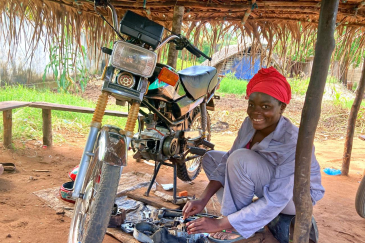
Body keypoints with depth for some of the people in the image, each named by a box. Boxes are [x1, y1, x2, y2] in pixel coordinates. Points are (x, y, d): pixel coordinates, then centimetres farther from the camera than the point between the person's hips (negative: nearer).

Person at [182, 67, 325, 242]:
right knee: (210, 157, 3)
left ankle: (236, 227, -14)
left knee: (241, 158, -33)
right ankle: (236, 213, -1)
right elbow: (227, 161, -9)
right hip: (268, 185, 7)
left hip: (297, 195, -7)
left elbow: (275, 201, -36)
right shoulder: (250, 124, -14)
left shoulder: (292, 143, -35)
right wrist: (203, 200, -20)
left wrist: (220, 224, -35)